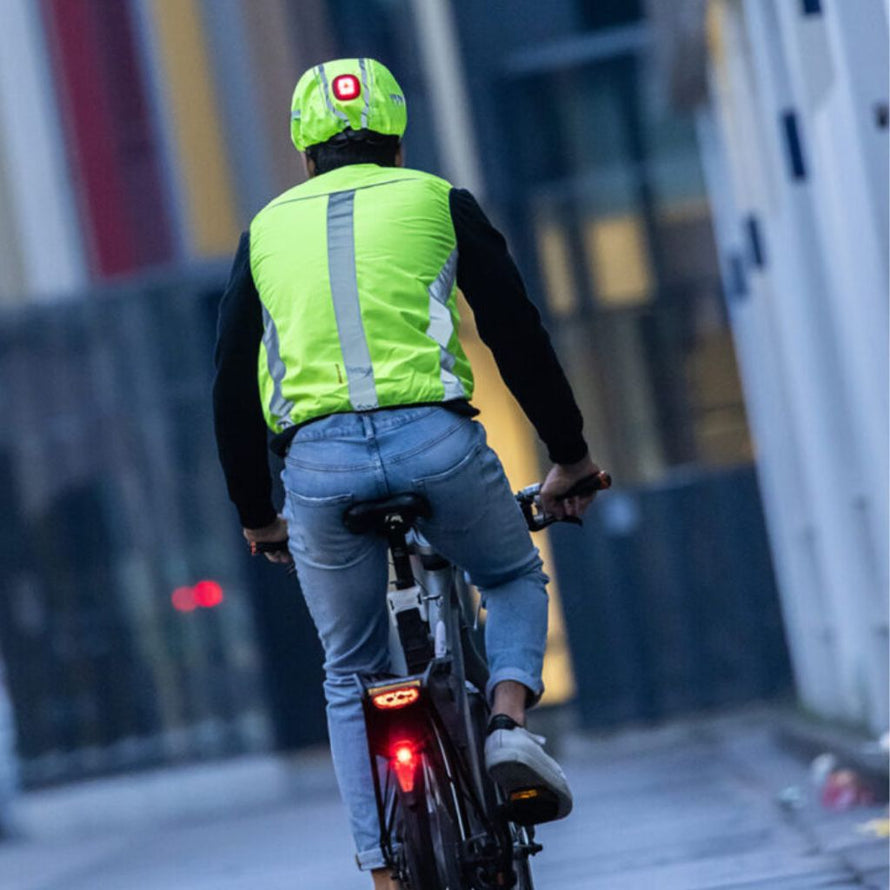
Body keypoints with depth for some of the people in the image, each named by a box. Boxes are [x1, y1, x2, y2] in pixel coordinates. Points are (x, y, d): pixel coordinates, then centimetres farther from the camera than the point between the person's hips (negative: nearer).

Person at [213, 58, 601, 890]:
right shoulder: (436, 201, 15)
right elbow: (517, 335, 12)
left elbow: (231, 387, 20)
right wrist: (569, 455, 22)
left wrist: (254, 513, 30)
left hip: (317, 461, 1)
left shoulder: (266, 229, 20)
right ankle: (509, 720, 1)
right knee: (515, 578, 27)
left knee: (352, 674, 18)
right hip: (434, 442, -1)